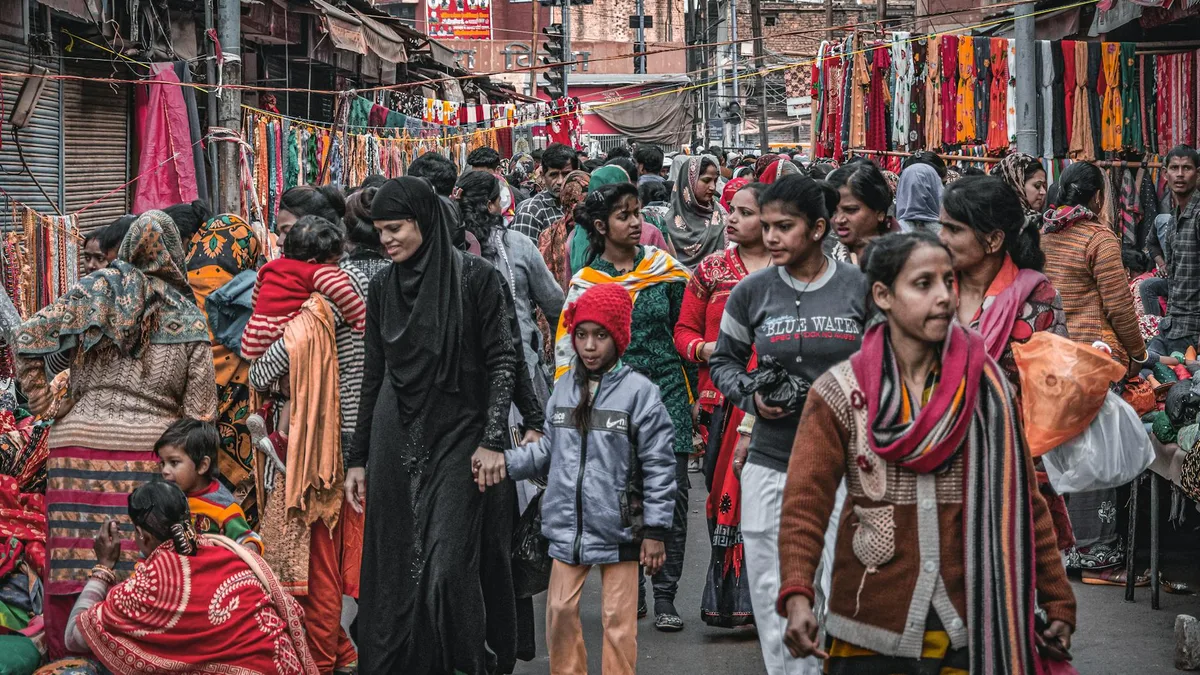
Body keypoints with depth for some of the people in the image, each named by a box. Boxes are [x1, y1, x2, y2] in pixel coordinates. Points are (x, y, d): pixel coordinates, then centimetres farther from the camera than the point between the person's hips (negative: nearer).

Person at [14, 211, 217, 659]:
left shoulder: (98, 291, 5)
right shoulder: (189, 318, 7)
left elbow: (28, 338, 0)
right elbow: (200, 408, 6)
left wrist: (41, 400, 10)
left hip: (81, 442, 0)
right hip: (151, 451, 1)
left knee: (75, 569, 2)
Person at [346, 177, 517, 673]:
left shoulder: (475, 277, -5)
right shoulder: (383, 286, 9)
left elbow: (501, 362, -5)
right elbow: (373, 375, 14)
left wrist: (492, 441, -13)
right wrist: (358, 459, 13)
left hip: (455, 440, -4)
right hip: (395, 441, 4)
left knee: (447, 567, -10)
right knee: (394, 567, 3)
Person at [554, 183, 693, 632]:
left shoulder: (664, 267, 6)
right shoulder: (585, 282, 2)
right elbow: (567, 348, 6)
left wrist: (693, 389, 12)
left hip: (667, 392, 1)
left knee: (672, 495, -5)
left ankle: (665, 597, 1)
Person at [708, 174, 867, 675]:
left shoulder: (860, 288, -1)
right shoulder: (752, 291, 3)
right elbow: (723, 360, 13)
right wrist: (753, 397, -5)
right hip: (770, 464, 2)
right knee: (773, 592, 4)